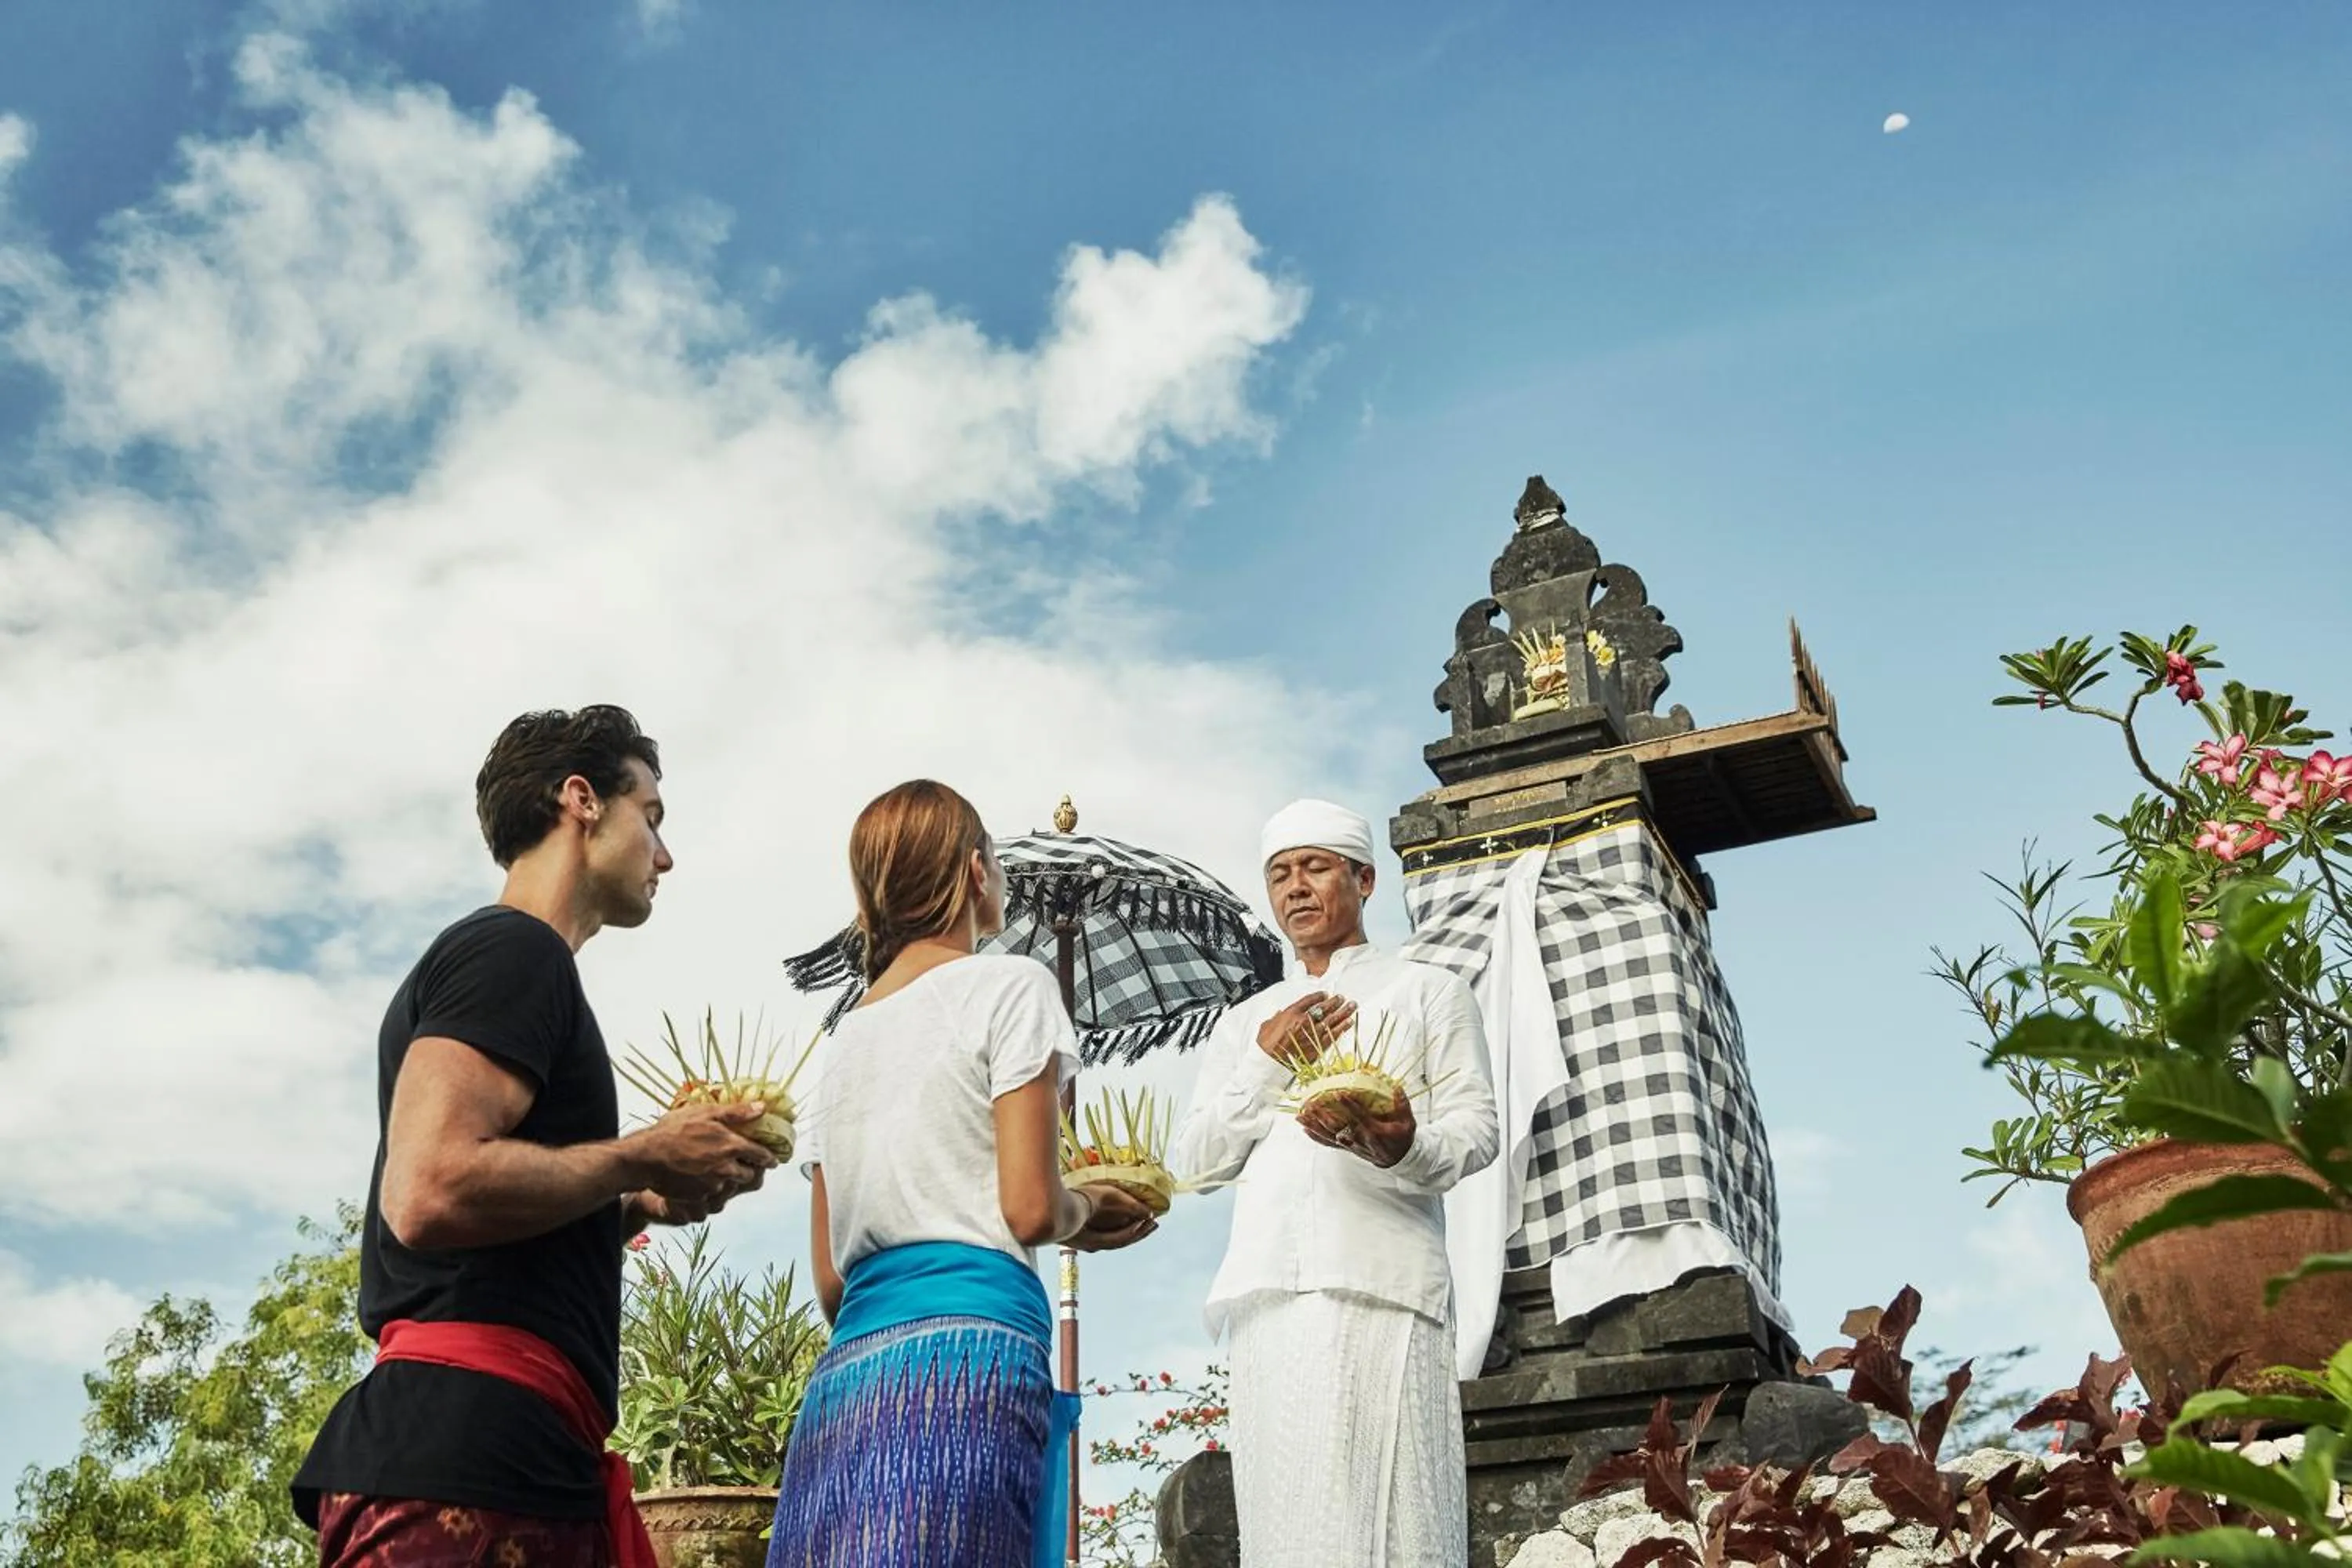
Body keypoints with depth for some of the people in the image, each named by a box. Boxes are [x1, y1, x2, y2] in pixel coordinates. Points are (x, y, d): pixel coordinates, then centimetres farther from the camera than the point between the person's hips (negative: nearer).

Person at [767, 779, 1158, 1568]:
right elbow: (1030, 1208, -7)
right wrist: (1087, 1210, 13)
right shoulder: (1009, 985, 2)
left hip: (845, 1366, 7)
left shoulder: (842, 1038, 20)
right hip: (970, 1353, -7)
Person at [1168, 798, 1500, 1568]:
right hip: (1266, 1295, 3)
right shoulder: (1244, 1021, 26)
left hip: (1381, 1281, -3)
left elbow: (1474, 1130, 4)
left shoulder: (1428, 991, 16)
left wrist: (1401, 1146, -18)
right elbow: (1192, 1163, 15)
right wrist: (1267, 1063, 1)